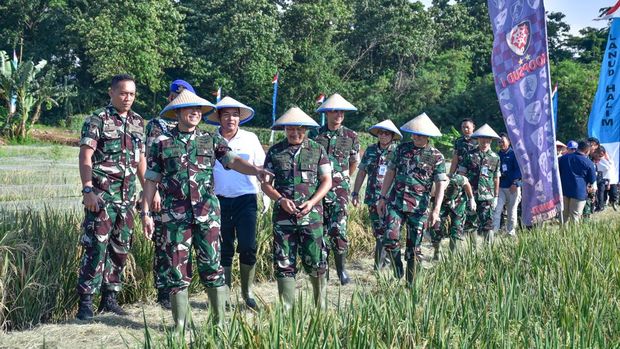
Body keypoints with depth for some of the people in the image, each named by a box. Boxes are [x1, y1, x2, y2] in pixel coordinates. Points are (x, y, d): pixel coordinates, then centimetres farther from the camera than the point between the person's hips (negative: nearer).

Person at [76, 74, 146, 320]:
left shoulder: (138, 123, 13)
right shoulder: (97, 120, -5)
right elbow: (85, 157, -11)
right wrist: (87, 190, -21)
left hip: (127, 196, 6)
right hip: (101, 195, -6)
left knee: (121, 248, 9)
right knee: (96, 246, -8)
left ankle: (110, 298, 19)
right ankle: (85, 301, -2)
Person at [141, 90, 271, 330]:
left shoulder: (212, 140, 8)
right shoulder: (162, 143, 5)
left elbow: (233, 160, -6)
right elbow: (151, 180, 7)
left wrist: (255, 170, -26)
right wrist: (146, 213, 1)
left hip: (207, 213, 1)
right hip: (175, 215, 0)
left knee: (212, 266, 0)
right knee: (178, 269, 3)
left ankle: (219, 321, 11)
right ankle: (180, 325, 13)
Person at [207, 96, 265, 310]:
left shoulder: (250, 139, 6)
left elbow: (261, 168, 11)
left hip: (246, 199, 0)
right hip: (219, 200, 0)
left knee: (248, 247, -4)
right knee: (224, 249, 6)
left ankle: (247, 292, 11)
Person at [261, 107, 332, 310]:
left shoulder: (317, 150, 6)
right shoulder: (274, 152, 7)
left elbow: (327, 181, 6)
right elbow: (266, 184, 7)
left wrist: (312, 201, -10)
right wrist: (281, 200, -10)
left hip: (311, 215, -1)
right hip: (283, 216, 1)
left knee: (316, 263, 0)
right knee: (284, 265, 3)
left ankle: (321, 308, 16)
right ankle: (287, 310, 12)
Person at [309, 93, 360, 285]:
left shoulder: (350, 136, 4)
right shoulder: (315, 134, 3)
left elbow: (354, 163, 17)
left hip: (340, 188, -1)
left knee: (338, 227, -13)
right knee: (320, 228, 4)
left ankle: (341, 268, 0)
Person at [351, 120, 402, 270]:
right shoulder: (370, 150, 10)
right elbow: (361, 172, 15)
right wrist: (355, 193, 13)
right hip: (372, 198, 5)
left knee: (383, 234, -8)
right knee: (377, 232, 11)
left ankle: (379, 266, -2)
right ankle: (385, 259, 26)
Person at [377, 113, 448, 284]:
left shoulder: (436, 157, -1)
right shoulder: (402, 149, 7)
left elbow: (440, 185, -4)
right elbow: (390, 173, 12)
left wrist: (436, 210, -14)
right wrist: (382, 197, 9)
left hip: (419, 207, -2)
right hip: (395, 203, 2)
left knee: (413, 247, 3)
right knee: (390, 239, -12)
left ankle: (410, 284, 15)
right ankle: (398, 274, 11)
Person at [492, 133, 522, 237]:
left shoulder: (514, 154, 2)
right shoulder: (497, 155, 13)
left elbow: (518, 169, -5)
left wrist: (515, 183, -12)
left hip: (512, 187, -3)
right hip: (500, 187, 3)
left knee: (512, 211, 4)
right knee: (496, 210, -10)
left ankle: (511, 233, 14)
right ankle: (493, 231, -12)